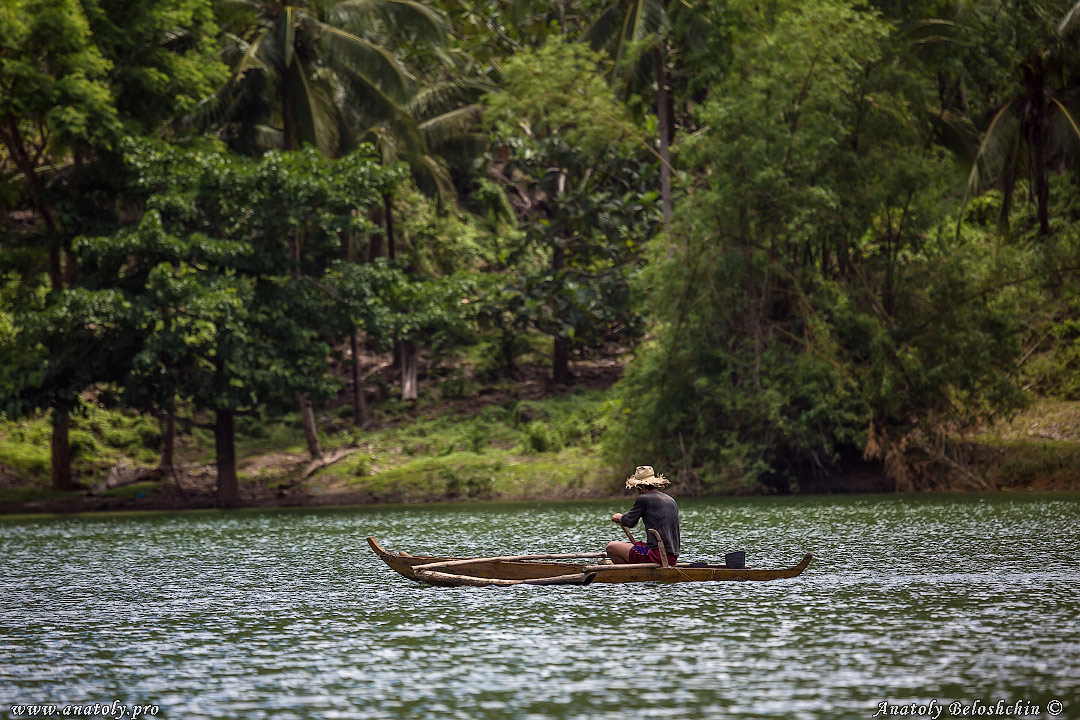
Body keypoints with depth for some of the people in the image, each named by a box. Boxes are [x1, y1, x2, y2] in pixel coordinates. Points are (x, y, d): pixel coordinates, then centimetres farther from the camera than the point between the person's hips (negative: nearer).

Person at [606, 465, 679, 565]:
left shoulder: (643, 499, -7)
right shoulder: (671, 500, 16)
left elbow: (629, 522, 2)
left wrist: (619, 517, 25)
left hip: (656, 555, -8)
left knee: (611, 547, 1)